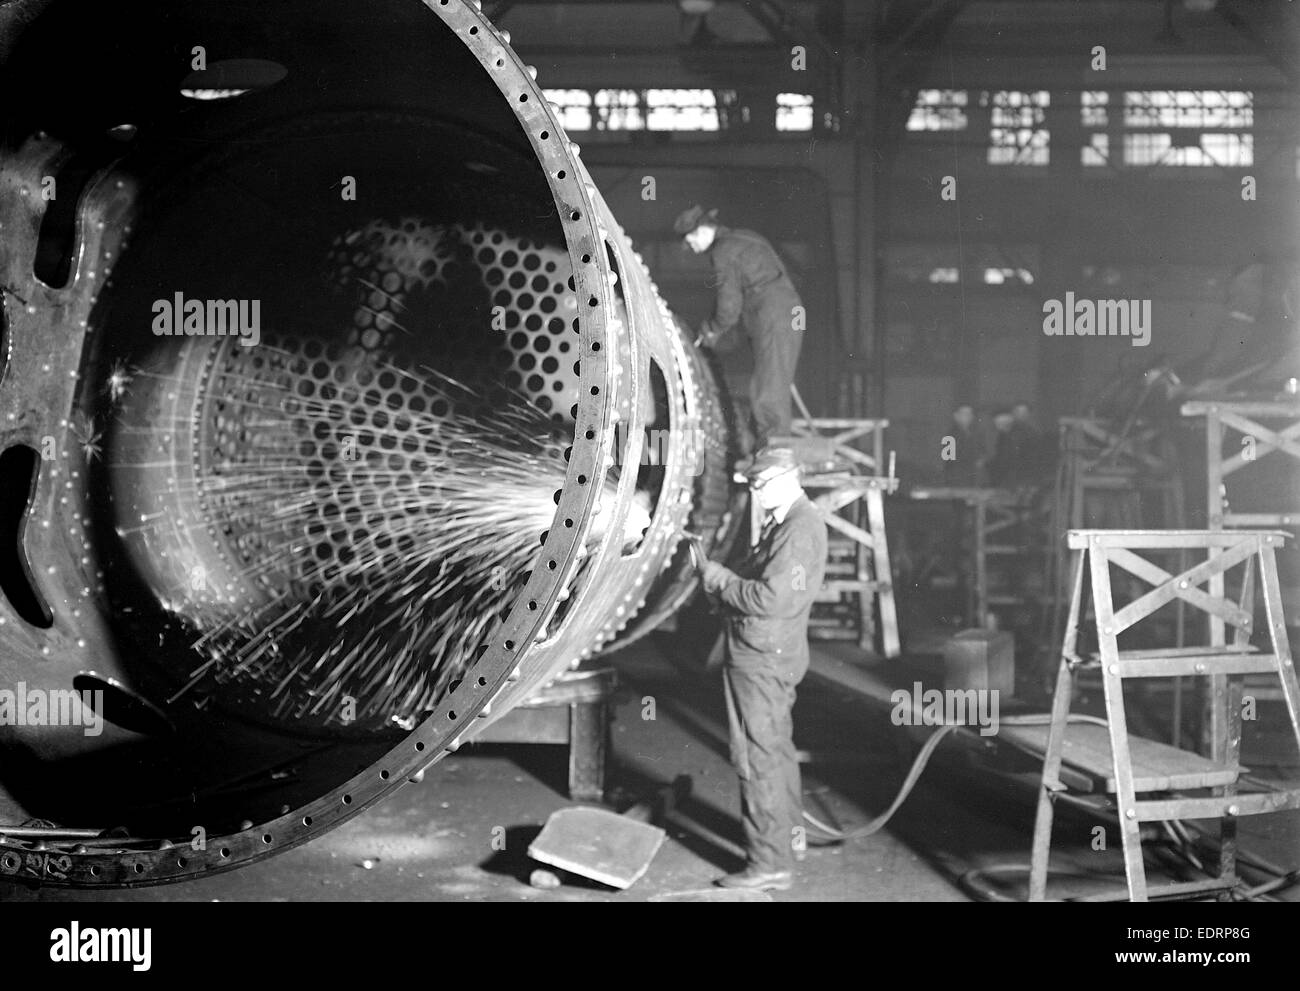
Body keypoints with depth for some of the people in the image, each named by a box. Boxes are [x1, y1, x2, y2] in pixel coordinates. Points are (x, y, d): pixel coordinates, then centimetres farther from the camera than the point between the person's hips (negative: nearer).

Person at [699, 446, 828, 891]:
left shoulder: (799, 530, -21)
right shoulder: (784, 521, 13)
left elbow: (769, 598, -28)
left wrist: (718, 578, -16)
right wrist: (723, 579, 2)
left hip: (762, 661, -11)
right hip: (770, 655, 11)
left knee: (759, 758, -7)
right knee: (776, 749, 23)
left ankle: (770, 863, -3)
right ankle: (788, 832, 39)